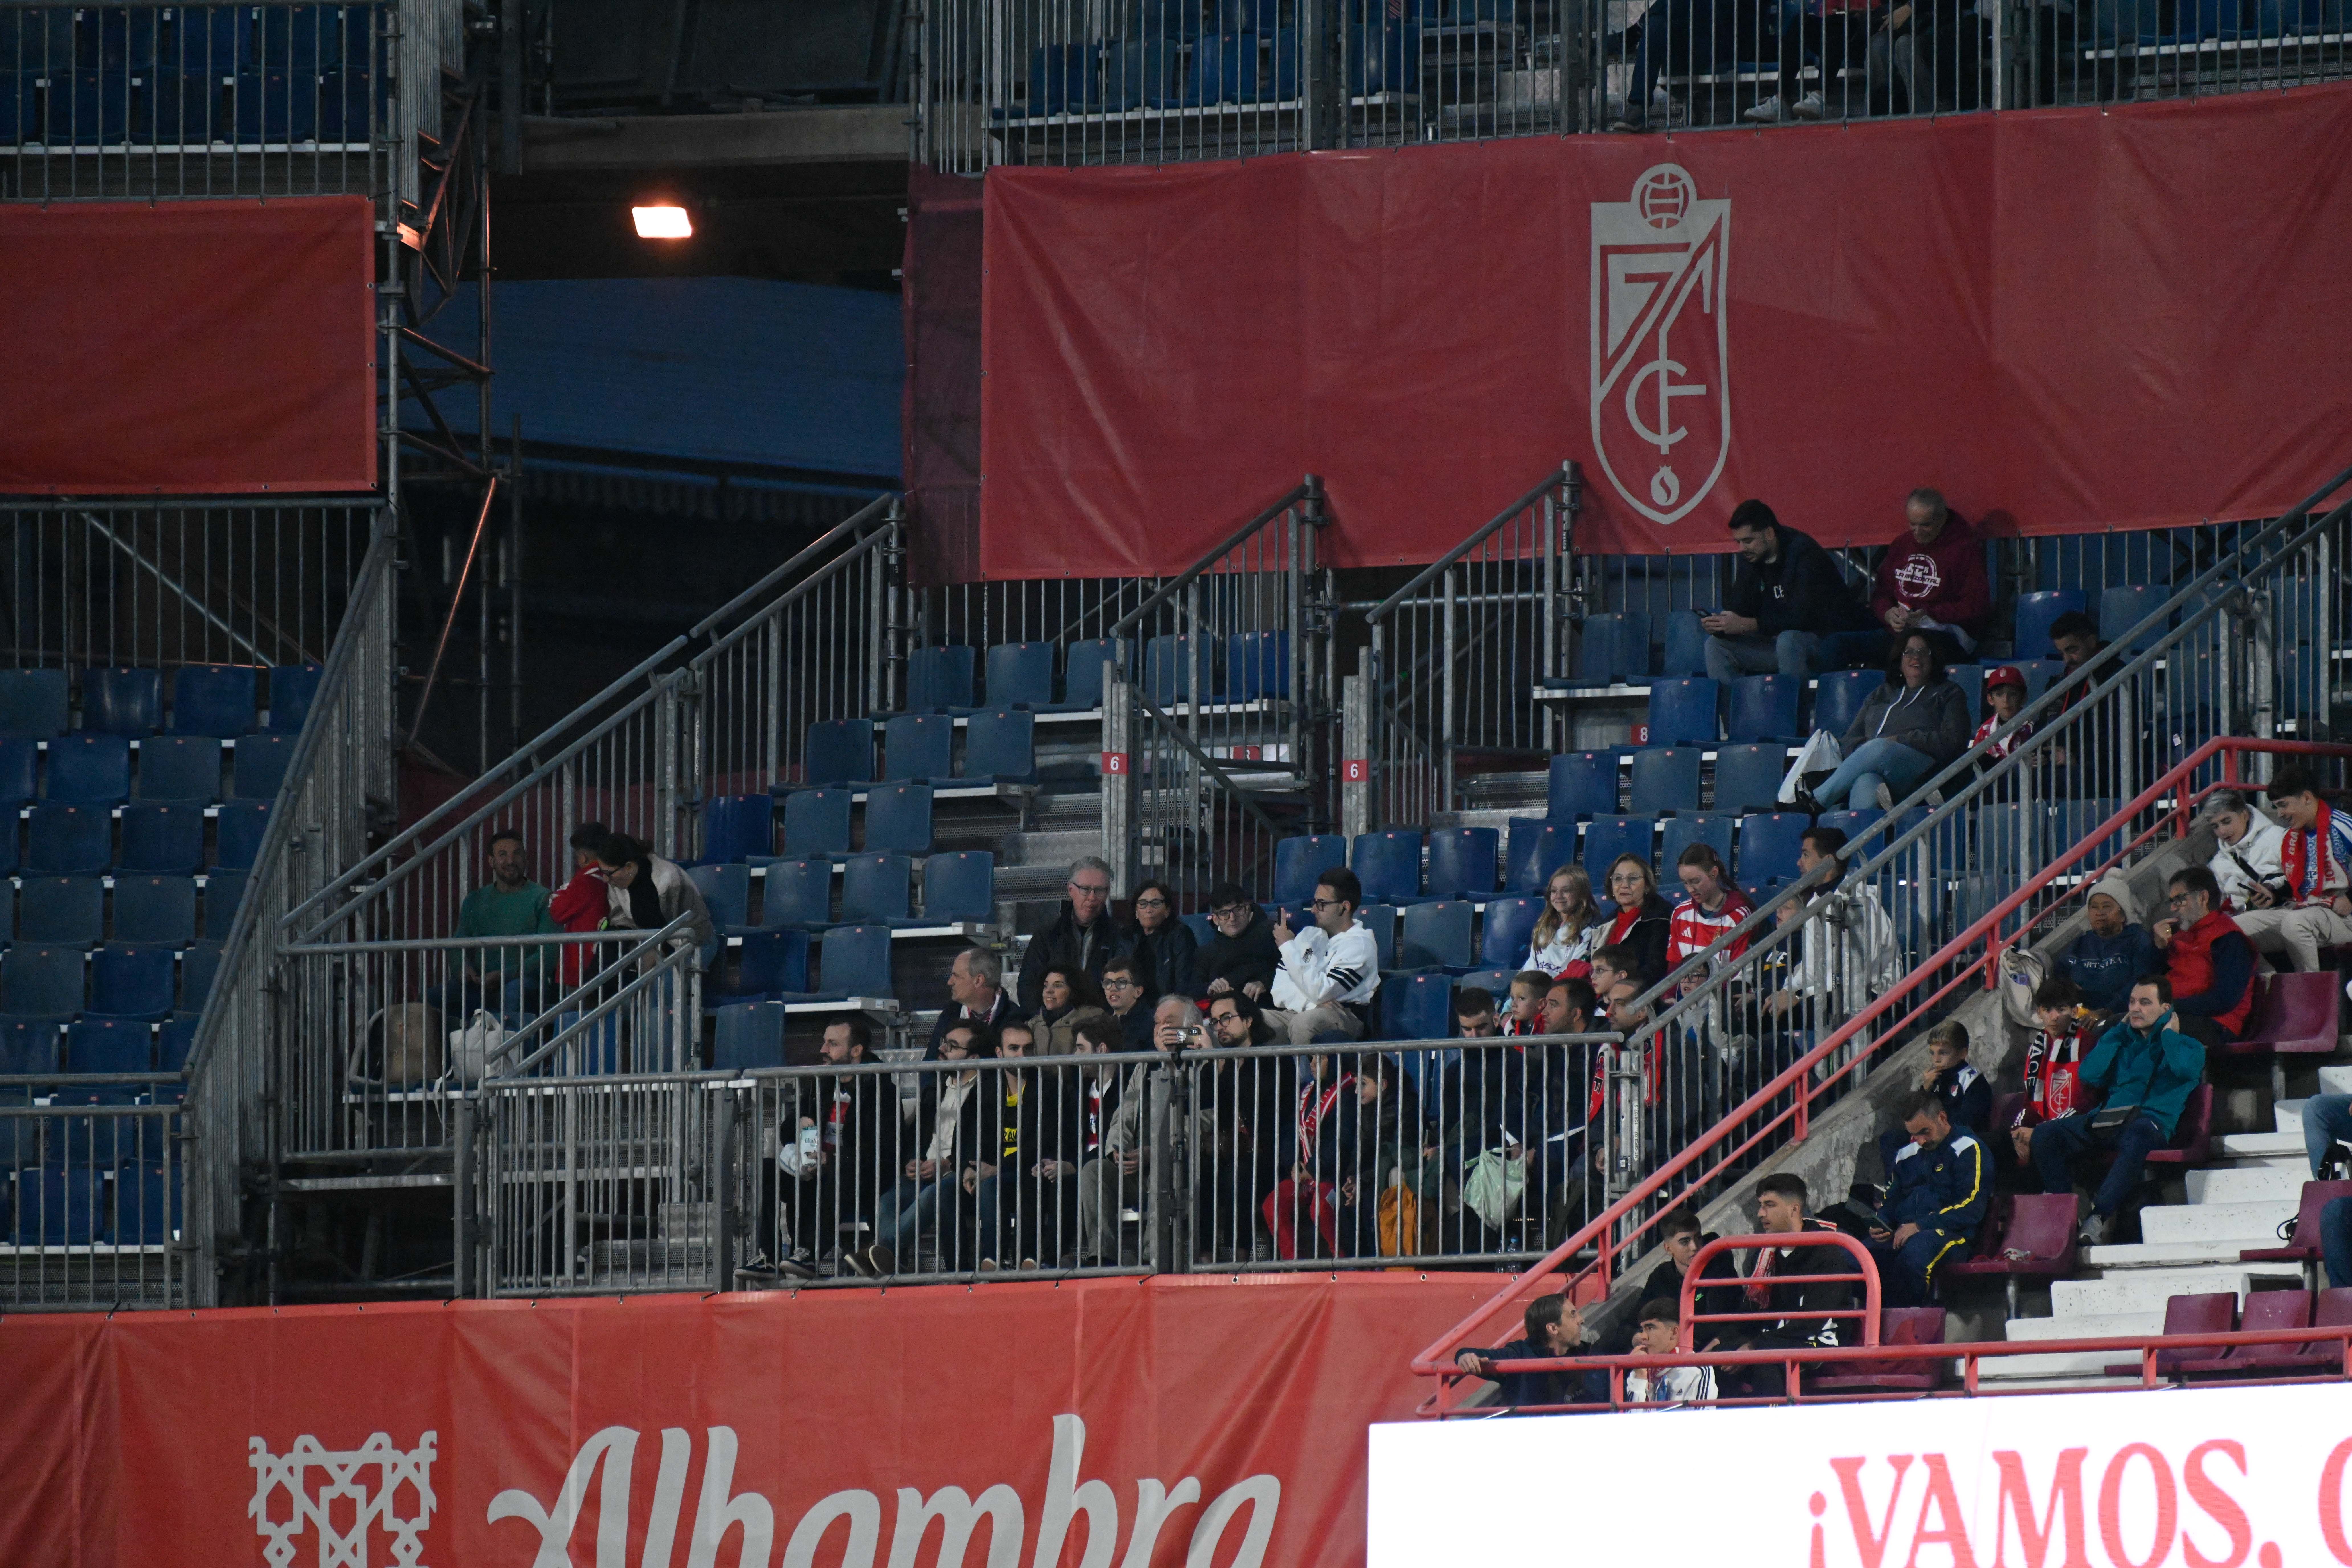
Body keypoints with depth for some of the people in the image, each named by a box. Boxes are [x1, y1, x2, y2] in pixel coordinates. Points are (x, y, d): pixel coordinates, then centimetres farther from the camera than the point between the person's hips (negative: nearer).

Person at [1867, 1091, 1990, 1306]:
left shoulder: (1968, 1149, 1)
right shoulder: (1907, 1155, 23)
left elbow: (1972, 1208, -9)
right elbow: (1890, 1201, 31)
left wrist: (1920, 1227, -14)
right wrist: (1880, 1227, 6)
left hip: (1950, 1236, -6)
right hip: (1901, 1235, 6)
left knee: (1913, 1254, -41)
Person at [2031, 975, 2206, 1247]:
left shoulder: (2185, 1045, 14)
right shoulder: (2124, 1043, 27)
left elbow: (2185, 1068, -11)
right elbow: (2090, 1076, 12)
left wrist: (2168, 1034, 6)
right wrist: (2119, 1031, 18)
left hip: (2151, 1120, -5)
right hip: (2108, 1119, 5)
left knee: (2136, 1141, -43)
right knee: (2045, 1135, -19)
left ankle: (2099, 1218, -44)